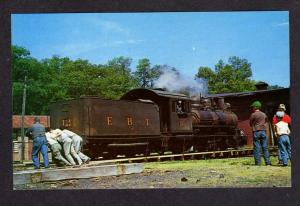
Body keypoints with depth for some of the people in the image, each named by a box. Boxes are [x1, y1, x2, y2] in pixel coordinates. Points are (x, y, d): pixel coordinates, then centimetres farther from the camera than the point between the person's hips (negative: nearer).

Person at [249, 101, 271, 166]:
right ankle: (267, 161, 6)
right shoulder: (264, 114, 9)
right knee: (265, 147, 7)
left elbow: (251, 124, 1)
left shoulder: (253, 115, -6)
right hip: (263, 131, 4)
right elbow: (266, 122, 18)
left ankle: (258, 162, -1)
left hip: (256, 132, -4)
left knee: (256, 148, -1)